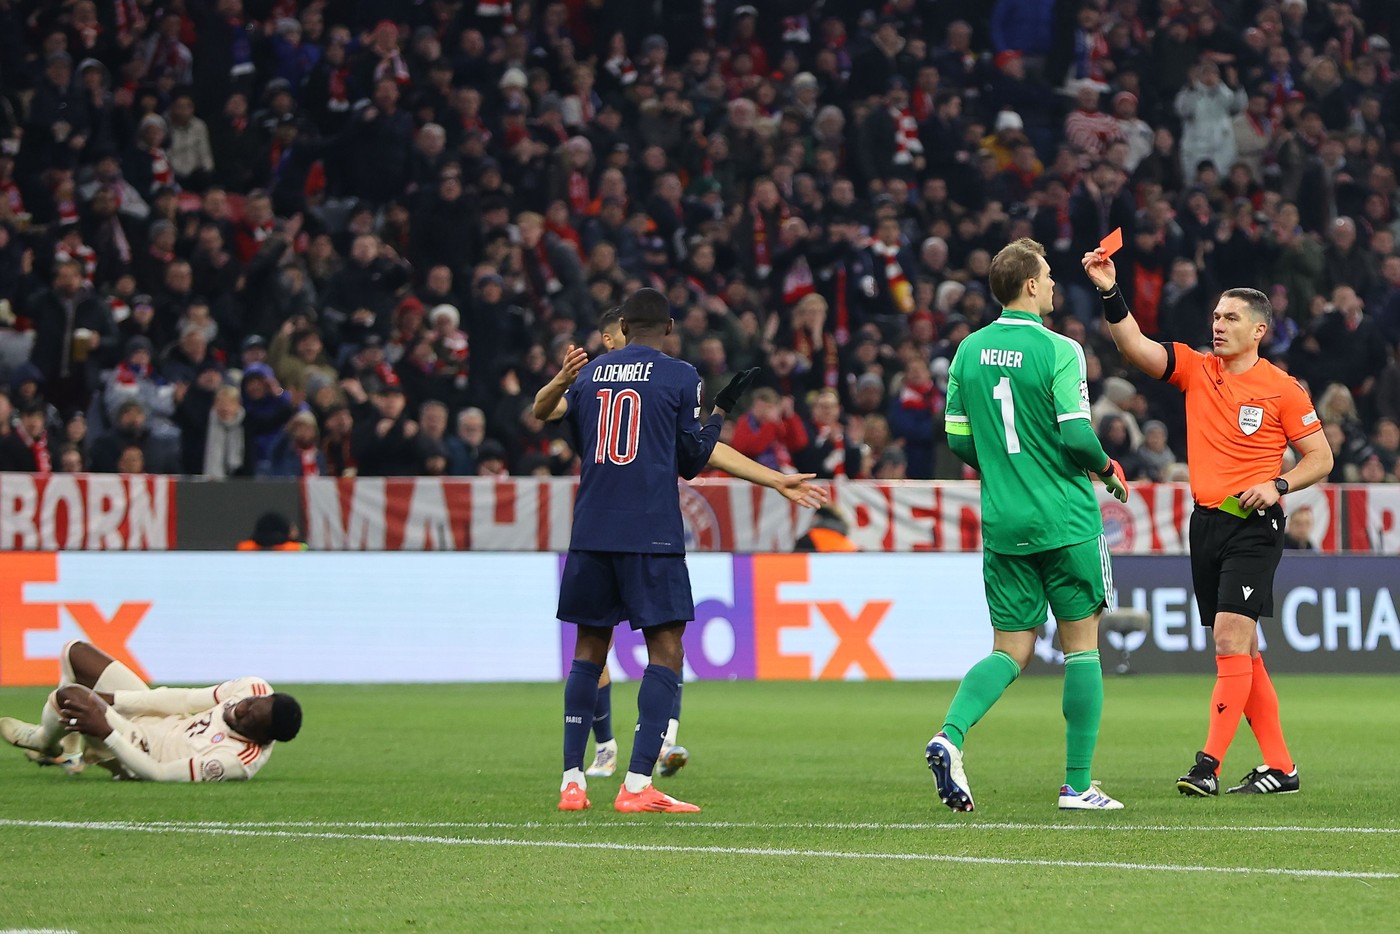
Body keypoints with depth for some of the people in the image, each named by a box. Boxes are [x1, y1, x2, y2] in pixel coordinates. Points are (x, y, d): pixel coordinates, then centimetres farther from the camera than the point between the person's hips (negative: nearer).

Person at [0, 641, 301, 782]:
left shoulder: (237, 761, -38)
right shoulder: (256, 689, -21)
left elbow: (159, 774, -31)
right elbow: (190, 700, -10)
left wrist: (105, 732, -32)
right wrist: (111, 700, -11)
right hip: (164, 723, 8)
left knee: (68, 695, -24)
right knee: (75, 653, 9)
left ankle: (45, 743, 17)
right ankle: (64, 746, 34)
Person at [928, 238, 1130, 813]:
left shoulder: (969, 351, 5)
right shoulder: (1058, 351, -12)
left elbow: (958, 441, 9)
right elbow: (1077, 437, -17)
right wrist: (1107, 468, 4)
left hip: (1002, 524, 5)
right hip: (1065, 522, -5)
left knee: (1011, 651, 10)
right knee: (1081, 645, 6)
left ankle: (950, 735, -16)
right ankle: (1077, 784, 6)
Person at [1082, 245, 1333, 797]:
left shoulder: (1281, 389, -4)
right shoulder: (1196, 370, 8)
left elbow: (1320, 457, 1)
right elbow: (1137, 348, -4)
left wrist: (1276, 485, -14)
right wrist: (1111, 294, -17)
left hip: (1253, 525, -6)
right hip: (1206, 523, 6)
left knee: (1231, 638, -16)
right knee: (1240, 651, 8)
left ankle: (1209, 765, -21)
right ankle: (1279, 766, 14)